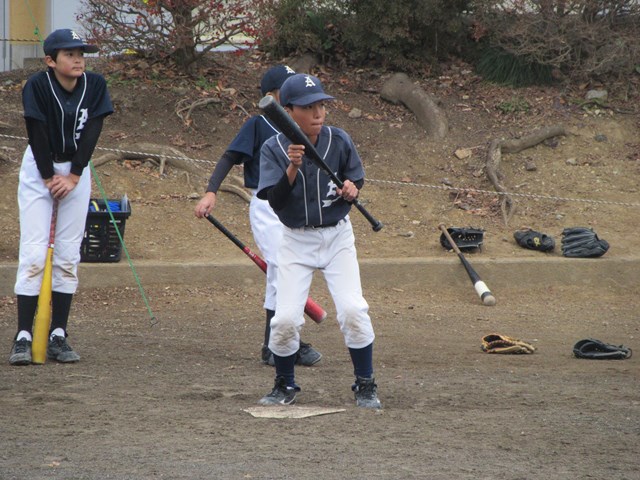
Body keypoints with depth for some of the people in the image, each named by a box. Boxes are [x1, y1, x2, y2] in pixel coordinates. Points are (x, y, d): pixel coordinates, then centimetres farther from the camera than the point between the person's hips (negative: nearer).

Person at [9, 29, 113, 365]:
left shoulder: (95, 85, -8)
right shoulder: (37, 86, -18)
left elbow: (91, 133, -8)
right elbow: (38, 135, -16)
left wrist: (73, 176, -13)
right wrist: (50, 179, -15)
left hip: (77, 171, 3)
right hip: (38, 169, -3)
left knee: (68, 255, 1)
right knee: (34, 253, -10)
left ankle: (59, 337, 4)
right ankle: (23, 337, -11)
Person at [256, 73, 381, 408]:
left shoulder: (339, 141, -8)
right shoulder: (273, 149, -11)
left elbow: (355, 179, 6)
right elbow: (275, 201, -19)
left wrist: (351, 189, -17)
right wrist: (292, 168, -34)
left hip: (337, 236, 1)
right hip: (295, 240, 0)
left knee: (352, 310, -15)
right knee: (285, 318, -9)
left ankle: (365, 386, 3)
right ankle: (285, 386, 16)